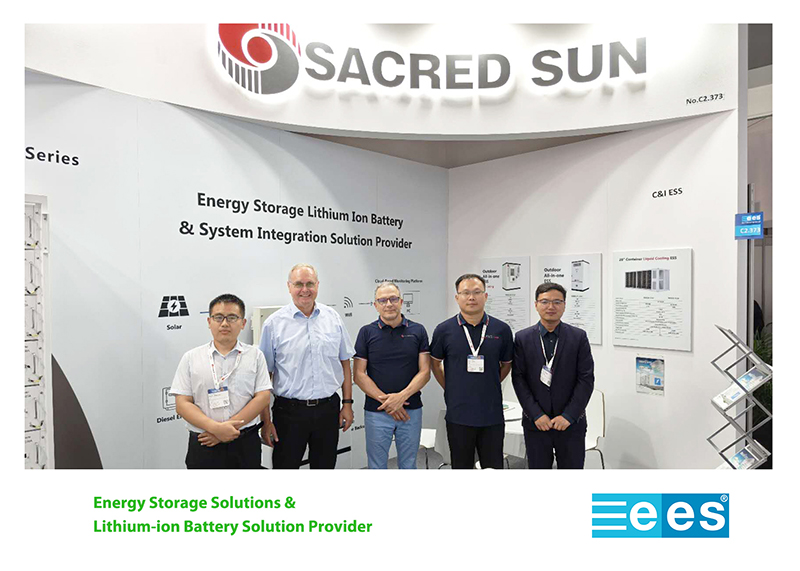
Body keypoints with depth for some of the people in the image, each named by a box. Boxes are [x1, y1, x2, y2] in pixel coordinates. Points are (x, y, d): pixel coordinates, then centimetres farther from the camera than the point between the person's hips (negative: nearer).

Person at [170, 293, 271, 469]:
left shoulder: (255, 355, 3)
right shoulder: (191, 358, 4)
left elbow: (263, 397, -3)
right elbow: (182, 404, -2)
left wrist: (229, 429, -13)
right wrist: (216, 428, -15)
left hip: (246, 444, 0)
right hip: (203, 445, 0)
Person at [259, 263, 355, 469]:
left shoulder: (333, 318, 4)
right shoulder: (274, 323, -4)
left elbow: (345, 363, 10)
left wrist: (347, 403, 6)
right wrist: (265, 421, -5)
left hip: (328, 410, 3)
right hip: (289, 412, -2)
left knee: (325, 466, 15)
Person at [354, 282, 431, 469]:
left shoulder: (418, 331, 3)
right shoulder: (366, 332, 0)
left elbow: (425, 371, -2)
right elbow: (359, 374, -4)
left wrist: (401, 397, -16)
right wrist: (385, 400, -14)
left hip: (411, 410, 1)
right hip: (376, 411, -1)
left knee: (408, 465, 14)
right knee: (377, 465, 9)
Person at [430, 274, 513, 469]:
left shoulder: (501, 330, -1)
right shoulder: (444, 330, -4)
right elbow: (435, 363, 10)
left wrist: (489, 386, 8)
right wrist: (451, 390, 6)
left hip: (492, 415, 1)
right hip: (458, 415, 0)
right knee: (461, 466, 13)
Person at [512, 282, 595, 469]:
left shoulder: (579, 337, 0)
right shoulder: (523, 338, 0)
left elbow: (586, 379, -4)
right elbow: (519, 379, -2)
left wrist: (568, 416, -10)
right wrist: (536, 415, -9)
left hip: (571, 423, 0)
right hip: (535, 423, 0)